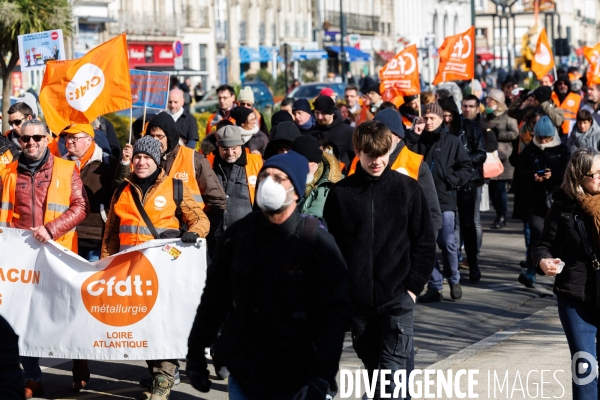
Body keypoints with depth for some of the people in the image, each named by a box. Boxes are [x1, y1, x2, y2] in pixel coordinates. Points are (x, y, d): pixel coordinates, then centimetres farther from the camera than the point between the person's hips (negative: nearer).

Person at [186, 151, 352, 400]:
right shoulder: (239, 234, 4)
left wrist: (321, 378, -20)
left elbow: (335, 314, -12)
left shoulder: (317, 243, -8)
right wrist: (196, 353, 10)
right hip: (241, 378, 4)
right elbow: (214, 296, 12)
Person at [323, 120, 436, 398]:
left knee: (393, 368, -13)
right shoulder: (341, 193, 2)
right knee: (372, 363, 12)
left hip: (398, 298, -2)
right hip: (357, 300, 2)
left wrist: (413, 286, -3)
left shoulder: (407, 189, 0)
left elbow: (425, 242, 3)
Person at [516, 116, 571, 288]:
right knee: (537, 235, -10)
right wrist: (532, 176, -18)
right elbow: (519, 173, 2)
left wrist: (553, 175, -22)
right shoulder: (529, 151, 4)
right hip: (535, 201, -1)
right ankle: (530, 272, -8)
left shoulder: (562, 151, 2)